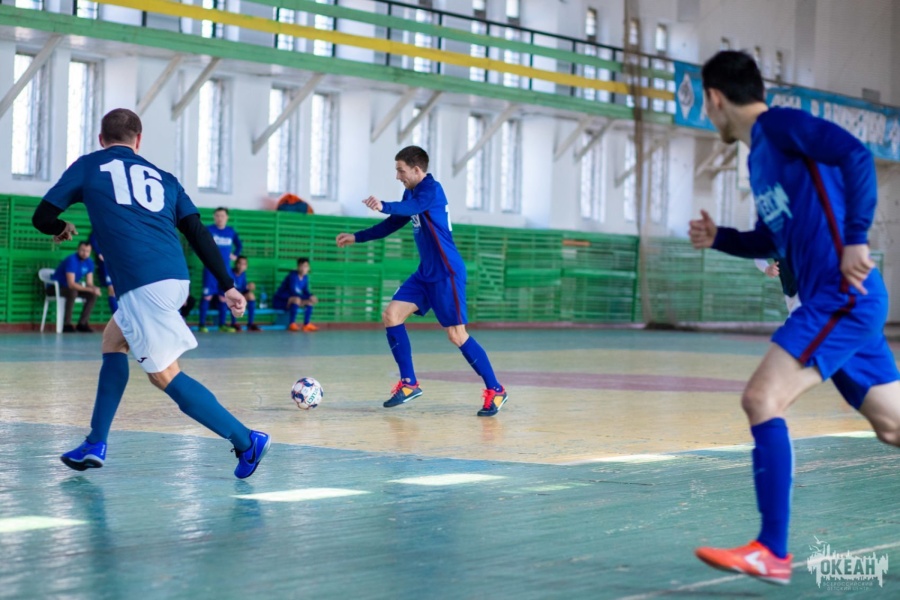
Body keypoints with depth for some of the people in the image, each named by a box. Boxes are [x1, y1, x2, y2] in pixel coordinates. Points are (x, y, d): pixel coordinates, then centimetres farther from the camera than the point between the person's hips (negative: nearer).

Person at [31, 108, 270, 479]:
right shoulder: (162, 178, 22)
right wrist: (227, 285, 10)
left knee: (164, 373, -1)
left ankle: (245, 441, -8)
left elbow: (42, 217, 12)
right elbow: (197, 233, 12)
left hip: (142, 284, -6)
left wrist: (62, 229, 35)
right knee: (113, 342, 25)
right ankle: (95, 445, 24)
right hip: (175, 278, 6)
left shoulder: (89, 166, 12)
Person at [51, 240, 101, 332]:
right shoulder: (72, 260, -26)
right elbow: (71, 284, -32)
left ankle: (82, 323, -7)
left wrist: (94, 288, -26)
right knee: (73, 292, -37)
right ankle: (67, 324, -31)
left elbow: (89, 283, -1)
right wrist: (90, 289, -36)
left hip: (71, 287, 7)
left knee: (93, 295, -11)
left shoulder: (89, 262, -3)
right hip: (56, 287, -7)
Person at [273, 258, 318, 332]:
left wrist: (311, 296, -16)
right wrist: (307, 298, -33)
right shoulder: (293, 276, -23)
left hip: (290, 300, 9)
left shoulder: (305, 277, 2)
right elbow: (293, 292, -30)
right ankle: (292, 324, -29)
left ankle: (307, 325, 1)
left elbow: (305, 291, 7)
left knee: (310, 301, 1)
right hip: (279, 301, -9)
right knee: (296, 299, -35)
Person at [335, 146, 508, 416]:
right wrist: (357, 237, 22)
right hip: (426, 273, 9)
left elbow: (413, 207, -39)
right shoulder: (411, 193, 11)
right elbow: (393, 224, 25)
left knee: (457, 335, -8)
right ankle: (409, 383, 5)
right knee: (391, 316, -2)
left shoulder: (431, 189, -16)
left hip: (447, 273, -9)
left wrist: (384, 206, -58)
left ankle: (495, 390, 4)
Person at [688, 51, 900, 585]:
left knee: (761, 399, -15)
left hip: (844, 295, -10)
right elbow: (776, 239, 29)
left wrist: (856, 240, -25)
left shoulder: (781, 125, -8)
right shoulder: (761, 155, 19)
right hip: (834, 301, 10)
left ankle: (773, 553, -13)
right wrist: (718, 238, 15)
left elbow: (856, 156, -22)